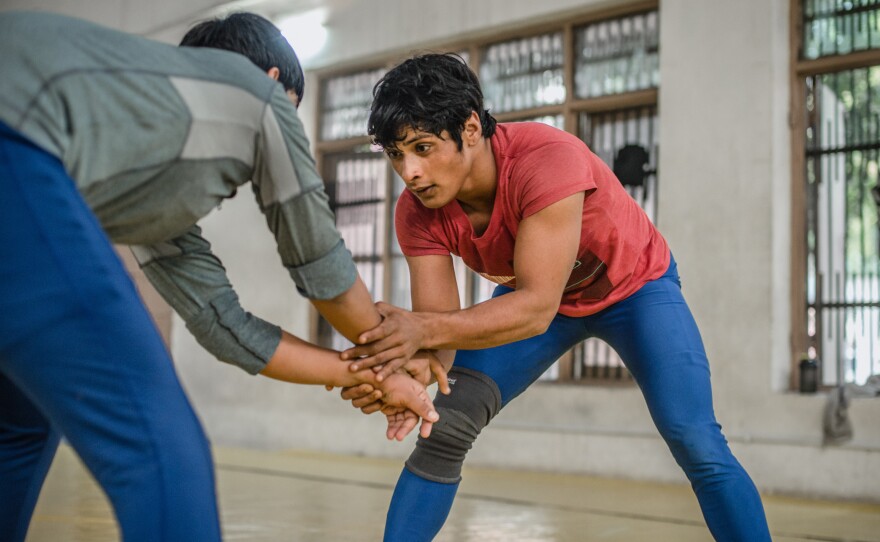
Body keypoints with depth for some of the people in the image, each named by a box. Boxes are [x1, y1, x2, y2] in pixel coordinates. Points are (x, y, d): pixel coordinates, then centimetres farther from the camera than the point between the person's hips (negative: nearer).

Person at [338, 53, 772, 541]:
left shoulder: (547, 160, -39)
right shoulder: (418, 214, -23)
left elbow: (537, 308, -44)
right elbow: (437, 322, -26)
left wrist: (424, 330, -57)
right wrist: (394, 360, -49)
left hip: (636, 285, -4)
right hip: (532, 294, 4)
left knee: (695, 443, -19)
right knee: (444, 431, -12)